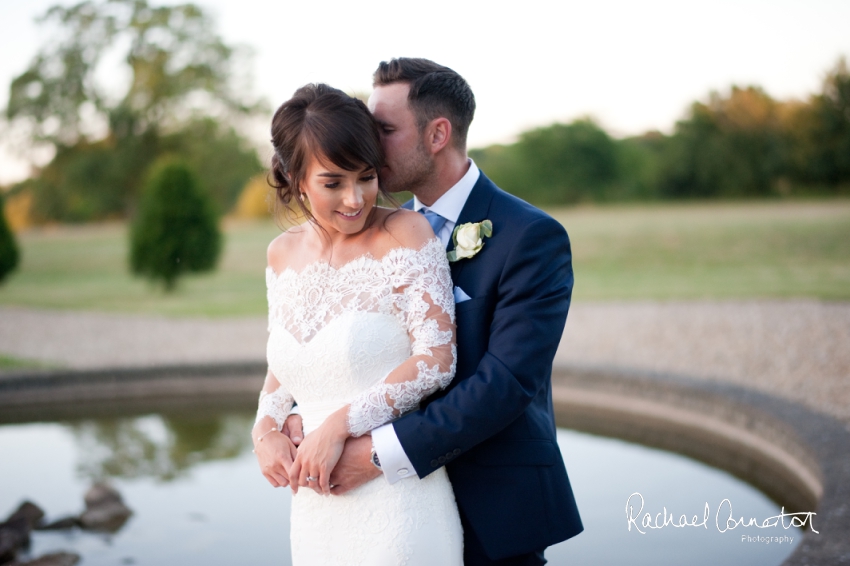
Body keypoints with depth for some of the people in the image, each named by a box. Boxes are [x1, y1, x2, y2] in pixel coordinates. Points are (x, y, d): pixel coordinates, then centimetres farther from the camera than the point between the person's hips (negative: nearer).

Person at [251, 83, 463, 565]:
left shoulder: (405, 233, -11)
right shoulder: (283, 254, 5)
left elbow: (437, 360, -15)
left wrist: (341, 423, -17)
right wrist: (266, 432, -3)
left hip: (393, 503, -5)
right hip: (315, 503, 5)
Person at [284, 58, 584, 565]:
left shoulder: (532, 237, -15)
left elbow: (508, 381, -23)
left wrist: (382, 452, -26)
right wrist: (290, 416, -15)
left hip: (492, 510, -5)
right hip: (406, 499, 5)